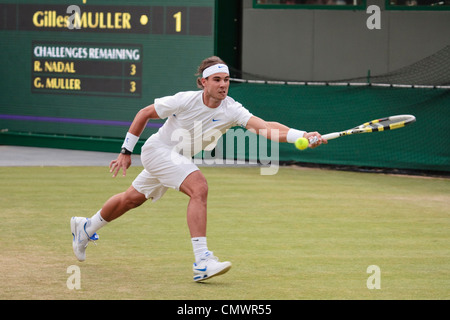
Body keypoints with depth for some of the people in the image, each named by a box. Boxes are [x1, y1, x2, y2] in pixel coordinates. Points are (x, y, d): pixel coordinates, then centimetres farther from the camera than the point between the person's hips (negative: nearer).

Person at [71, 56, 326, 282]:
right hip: (157, 149, -6)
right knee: (199, 187, -28)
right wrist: (126, 151, -7)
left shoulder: (231, 110, -21)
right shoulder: (185, 101, -26)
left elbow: (264, 128, -37)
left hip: (178, 158, 6)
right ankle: (202, 262, -32)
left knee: (132, 199, 22)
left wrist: (302, 136, -52)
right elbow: (144, 114, -11)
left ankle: (85, 228, 47)